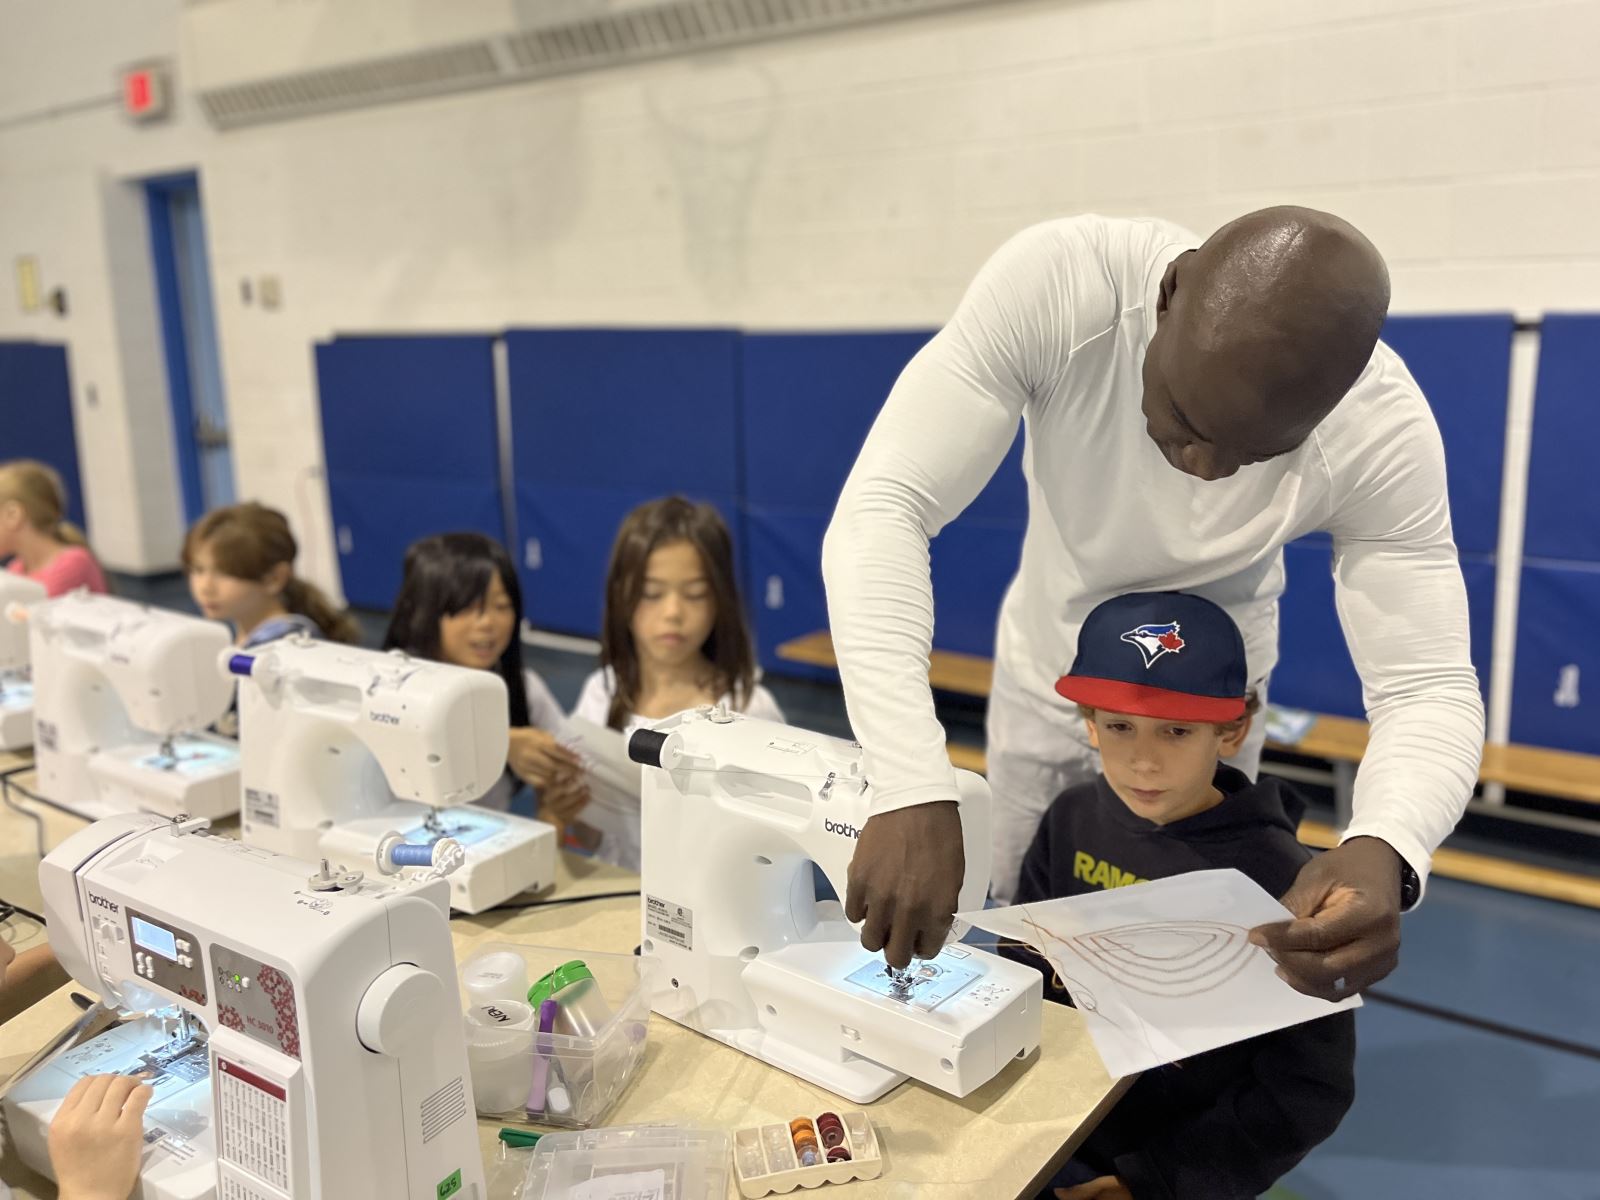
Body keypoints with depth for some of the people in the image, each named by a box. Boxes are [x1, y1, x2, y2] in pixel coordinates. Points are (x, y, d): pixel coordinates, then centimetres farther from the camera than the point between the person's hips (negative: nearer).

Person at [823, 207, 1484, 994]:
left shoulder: (1382, 431, -31)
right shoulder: (1053, 286, -36)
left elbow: (1430, 687, -28)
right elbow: (883, 507, -40)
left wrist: (1384, 852, -52)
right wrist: (915, 790, -52)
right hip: (1042, 674, 1)